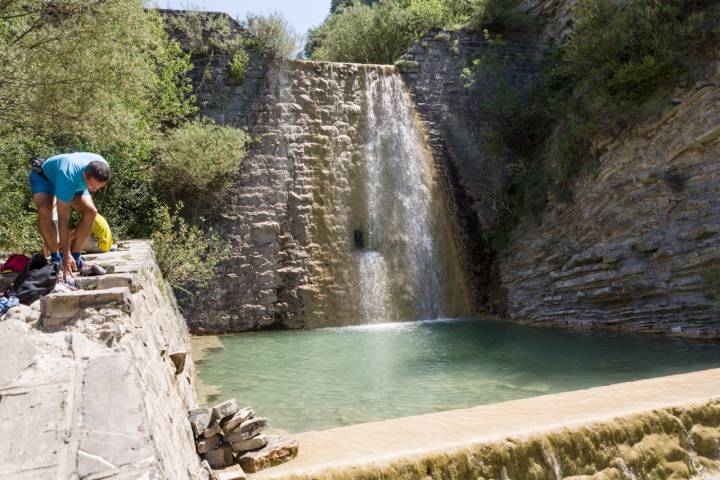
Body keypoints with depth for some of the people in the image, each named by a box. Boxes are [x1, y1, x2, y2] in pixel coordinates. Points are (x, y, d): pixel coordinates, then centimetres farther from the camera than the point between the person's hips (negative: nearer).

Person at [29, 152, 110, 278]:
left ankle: (75, 255, -7)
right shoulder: (68, 177, -46)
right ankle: (55, 257, -17)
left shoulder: (102, 167, -31)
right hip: (44, 177, -5)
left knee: (91, 211, -20)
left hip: (77, 182, 5)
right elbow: (63, 219, -43)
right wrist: (66, 256, -42)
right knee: (44, 210, -34)